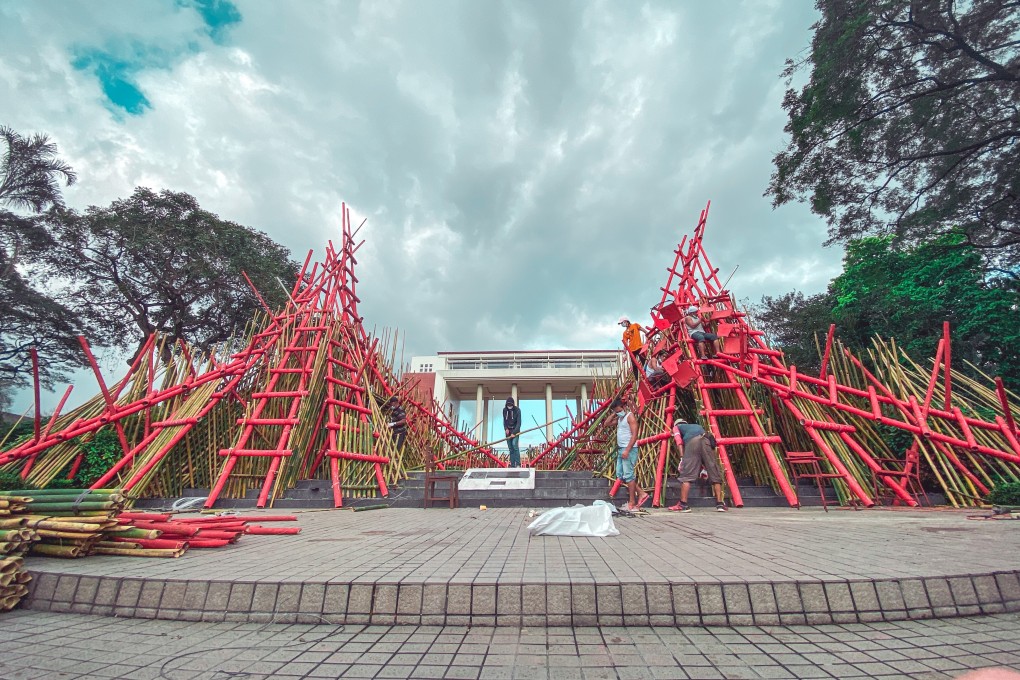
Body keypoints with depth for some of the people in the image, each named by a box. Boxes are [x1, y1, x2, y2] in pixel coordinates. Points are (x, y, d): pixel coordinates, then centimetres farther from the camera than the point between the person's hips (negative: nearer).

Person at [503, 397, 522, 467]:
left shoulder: (517, 410, -12)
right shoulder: (504, 410, 1)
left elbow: (518, 423, -15)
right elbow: (504, 420, 11)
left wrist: (514, 432, -23)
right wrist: (506, 428, -7)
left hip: (515, 430, -4)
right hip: (508, 430, 4)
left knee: (515, 444, -20)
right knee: (510, 448, 4)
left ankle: (518, 464, -17)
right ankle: (512, 465, 8)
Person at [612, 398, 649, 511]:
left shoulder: (630, 416, -10)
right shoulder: (619, 418, 16)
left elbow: (634, 435, -17)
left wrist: (627, 450, -23)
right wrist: (614, 414, 9)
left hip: (629, 449, -9)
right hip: (621, 449, 9)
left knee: (628, 475, -6)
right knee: (620, 475, 10)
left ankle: (632, 502, 2)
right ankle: (641, 493, 16)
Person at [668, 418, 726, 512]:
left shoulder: (676, 427, 32)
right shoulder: (696, 426, 44)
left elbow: (678, 440, 8)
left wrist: (682, 457, 0)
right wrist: (704, 466, 44)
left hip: (691, 442, -4)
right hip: (707, 441, 4)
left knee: (685, 475, -4)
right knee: (715, 475, 10)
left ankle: (683, 505, -7)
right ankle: (720, 504, 10)